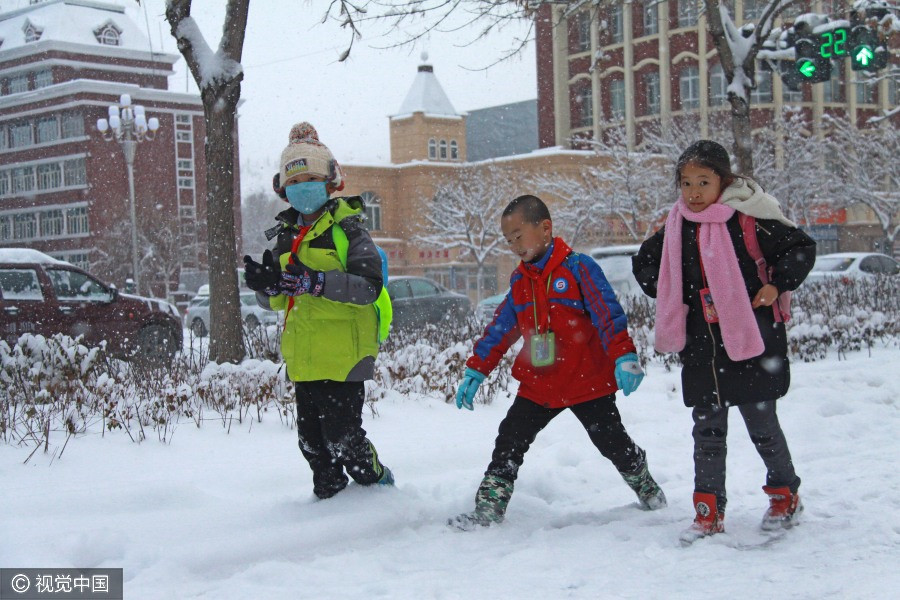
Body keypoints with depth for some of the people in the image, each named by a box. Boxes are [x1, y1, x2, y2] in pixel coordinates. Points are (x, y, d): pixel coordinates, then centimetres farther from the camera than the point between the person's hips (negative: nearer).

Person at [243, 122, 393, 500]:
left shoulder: (346, 229, -6)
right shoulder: (285, 235, 14)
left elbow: (369, 287, -20)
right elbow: (273, 301, 17)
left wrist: (306, 279, -28)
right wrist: (266, 282, -7)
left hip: (343, 357, -6)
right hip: (303, 359, 7)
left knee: (343, 440, -6)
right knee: (312, 442, 11)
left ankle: (382, 488, 18)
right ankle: (329, 498, 28)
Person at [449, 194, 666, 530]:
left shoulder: (578, 267, -9)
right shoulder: (519, 281, 9)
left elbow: (607, 314, -16)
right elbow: (500, 329, 15)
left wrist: (624, 356, -27)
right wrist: (476, 370, 14)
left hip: (587, 382, -5)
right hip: (538, 386, 5)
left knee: (612, 441, 8)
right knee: (509, 441, -1)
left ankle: (646, 486, 34)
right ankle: (489, 508, 5)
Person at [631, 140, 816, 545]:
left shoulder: (748, 220, -8)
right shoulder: (675, 229, 5)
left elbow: (801, 248, -2)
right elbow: (644, 264, 21)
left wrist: (777, 285, -9)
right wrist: (669, 299, 10)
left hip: (751, 339, -4)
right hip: (701, 348, 4)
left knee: (762, 424, 6)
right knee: (707, 430, 6)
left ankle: (785, 494, 27)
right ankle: (709, 510, 11)